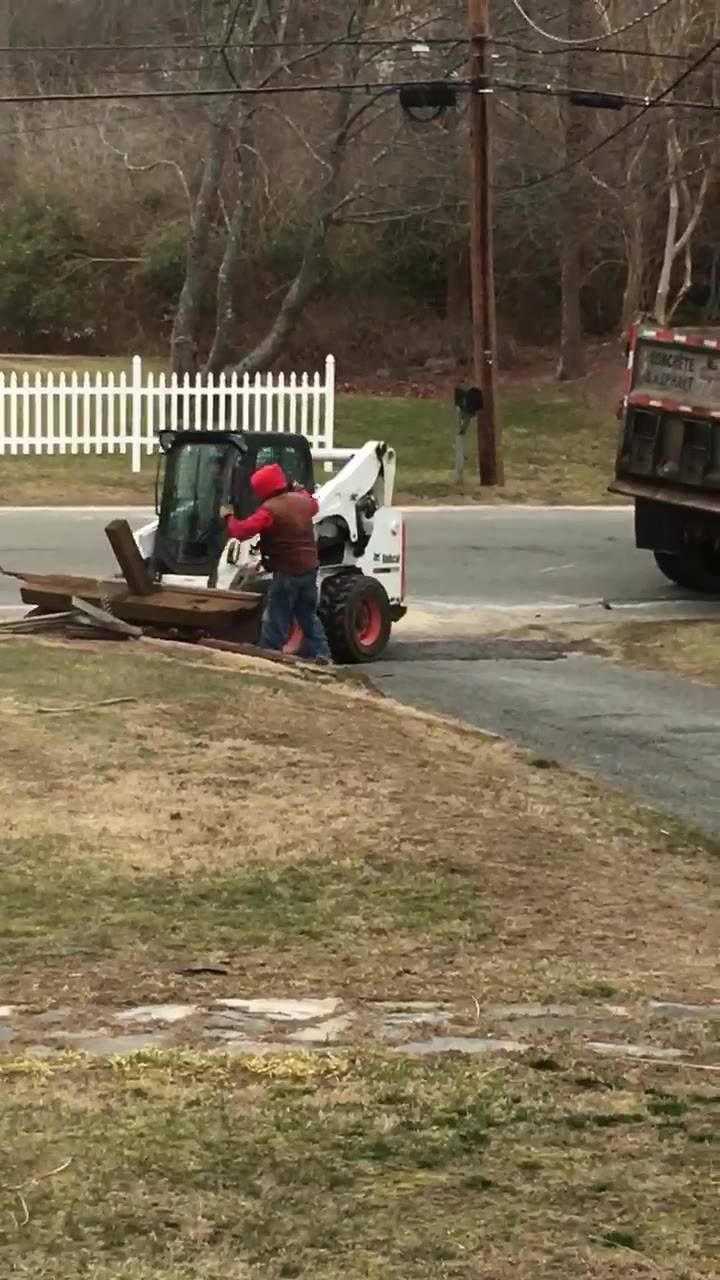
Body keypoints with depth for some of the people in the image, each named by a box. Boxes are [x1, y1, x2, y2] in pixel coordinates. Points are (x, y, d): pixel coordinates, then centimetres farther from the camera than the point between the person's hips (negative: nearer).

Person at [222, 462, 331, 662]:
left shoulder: (270, 509, -16)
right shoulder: (302, 501, 7)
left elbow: (242, 531, -19)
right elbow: (314, 505, 32)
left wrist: (229, 517, -2)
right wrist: (301, 491, 47)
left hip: (287, 572, -7)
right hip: (309, 568, 7)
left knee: (275, 621, -2)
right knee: (308, 615, 20)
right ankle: (320, 654, 20)